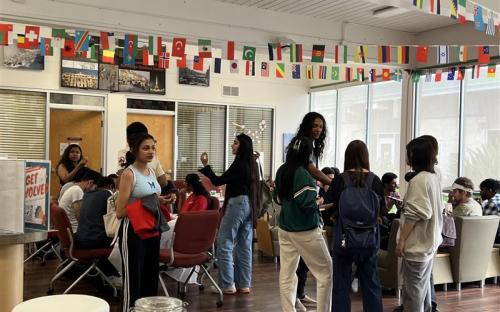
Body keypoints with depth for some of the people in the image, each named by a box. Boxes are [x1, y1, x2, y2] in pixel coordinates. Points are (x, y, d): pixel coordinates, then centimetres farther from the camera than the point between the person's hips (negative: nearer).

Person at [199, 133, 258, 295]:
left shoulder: (239, 163, -14)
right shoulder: (252, 164, 12)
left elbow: (218, 181, -14)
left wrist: (205, 165, -11)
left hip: (237, 203, -9)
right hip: (249, 205, 9)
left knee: (224, 244, -3)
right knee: (245, 246, 10)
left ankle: (227, 285, -2)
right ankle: (244, 284, 14)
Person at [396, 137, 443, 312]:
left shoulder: (418, 180, -19)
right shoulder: (435, 177, 8)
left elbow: (414, 215, -21)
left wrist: (402, 240, -16)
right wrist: (406, 203, 15)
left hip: (417, 243, -9)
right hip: (429, 240, 9)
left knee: (412, 289, 0)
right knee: (424, 284, 20)